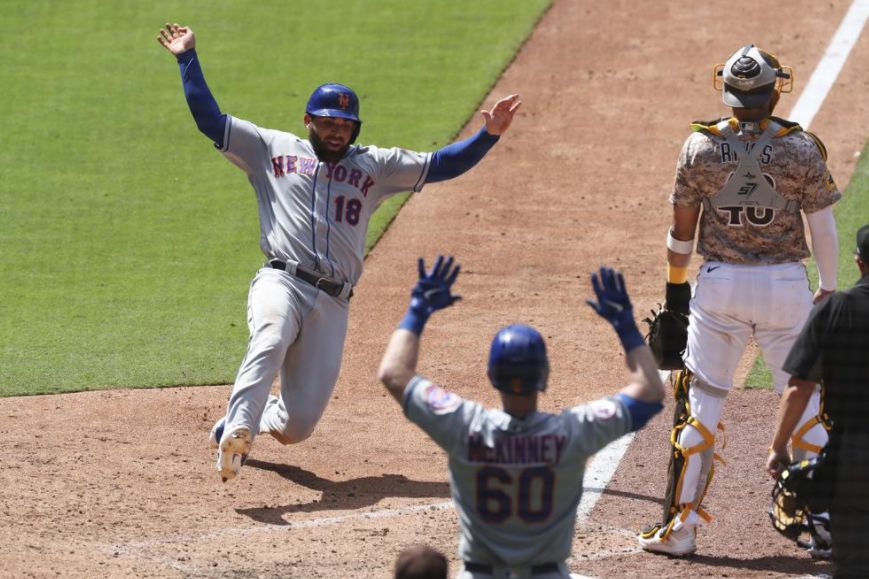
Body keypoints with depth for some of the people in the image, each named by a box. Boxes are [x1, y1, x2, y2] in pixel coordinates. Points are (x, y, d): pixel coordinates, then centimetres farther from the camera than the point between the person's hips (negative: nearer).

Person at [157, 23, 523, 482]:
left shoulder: (374, 165, 21)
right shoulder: (272, 148, 16)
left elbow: (440, 165, 18)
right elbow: (210, 120, 12)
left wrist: (488, 135, 6)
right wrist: (187, 58, 7)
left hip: (332, 303, 3)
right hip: (281, 283, -2)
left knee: (298, 423, -5)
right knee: (269, 342, -40)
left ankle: (232, 428, 25)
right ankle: (237, 432, -52)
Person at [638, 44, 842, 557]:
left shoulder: (701, 146, -5)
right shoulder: (801, 148, -8)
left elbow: (682, 228, 2)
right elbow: (824, 228, -3)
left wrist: (676, 285, 14)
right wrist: (829, 291, 10)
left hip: (718, 287, 1)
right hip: (785, 285, -1)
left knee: (700, 405, 7)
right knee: (807, 404, 8)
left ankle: (680, 527, 8)